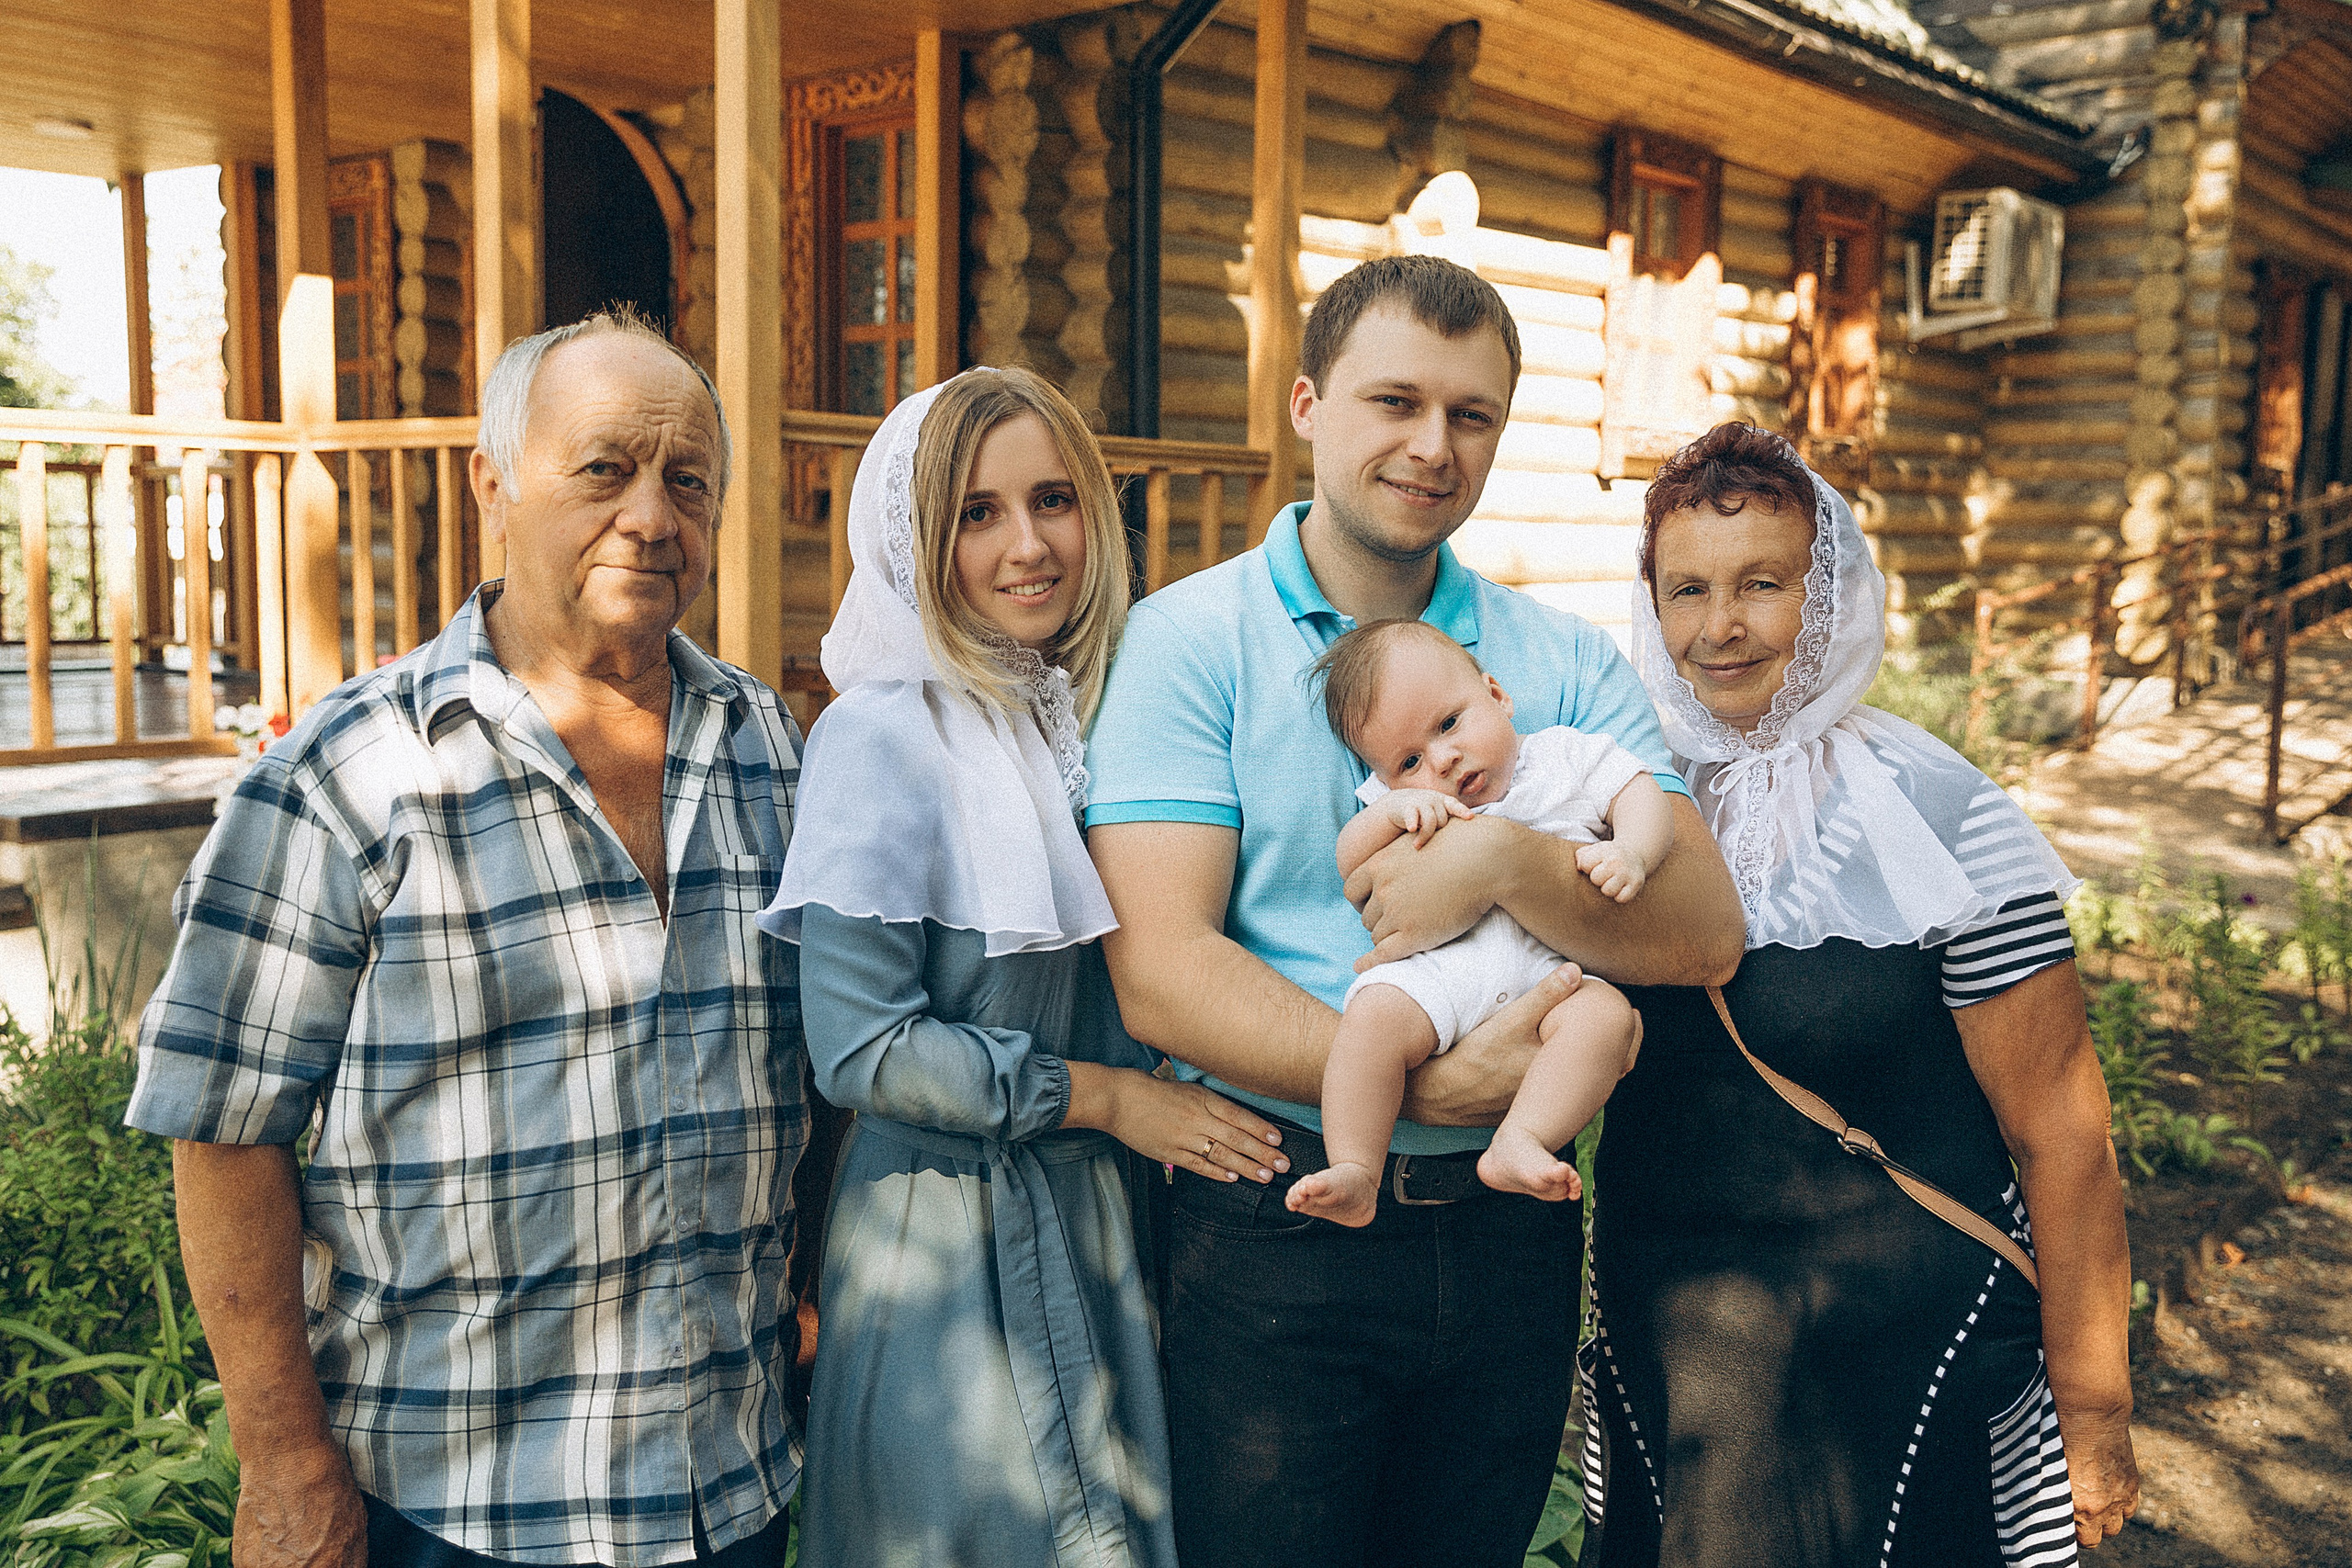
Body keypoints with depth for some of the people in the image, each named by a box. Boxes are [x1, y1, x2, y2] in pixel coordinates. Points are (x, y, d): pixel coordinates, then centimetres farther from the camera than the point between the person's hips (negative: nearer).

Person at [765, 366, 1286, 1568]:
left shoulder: (1100, 716, 5)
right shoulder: (882, 736, -13)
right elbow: (859, 1045, -17)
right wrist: (1102, 1096, -14)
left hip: (1110, 1228, 6)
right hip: (947, 1243, -6)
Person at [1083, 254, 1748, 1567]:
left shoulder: (1568, 663, 4)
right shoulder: (1190, 640, -7)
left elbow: (1706, 935, -5)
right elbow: (1161, 973, -16)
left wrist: (1506, 861, -23)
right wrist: (1432, 1086, -24)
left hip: (1510, 1229, 4)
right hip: (1274, 1227, -3)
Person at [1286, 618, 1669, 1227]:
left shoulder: (1570, 756, 14)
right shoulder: (1401, 798, 18)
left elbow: (1642, 795, 8)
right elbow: (1352, 866, 7)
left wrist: (1630, 851, -14)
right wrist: (1391, 812, -12)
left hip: (1549, 968, 0)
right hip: (1438, 966, 1)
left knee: (1607, 1014, -30)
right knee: (1373, 1014, -28)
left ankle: (1516, 1143, -34)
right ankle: (1354, 1175, -22)